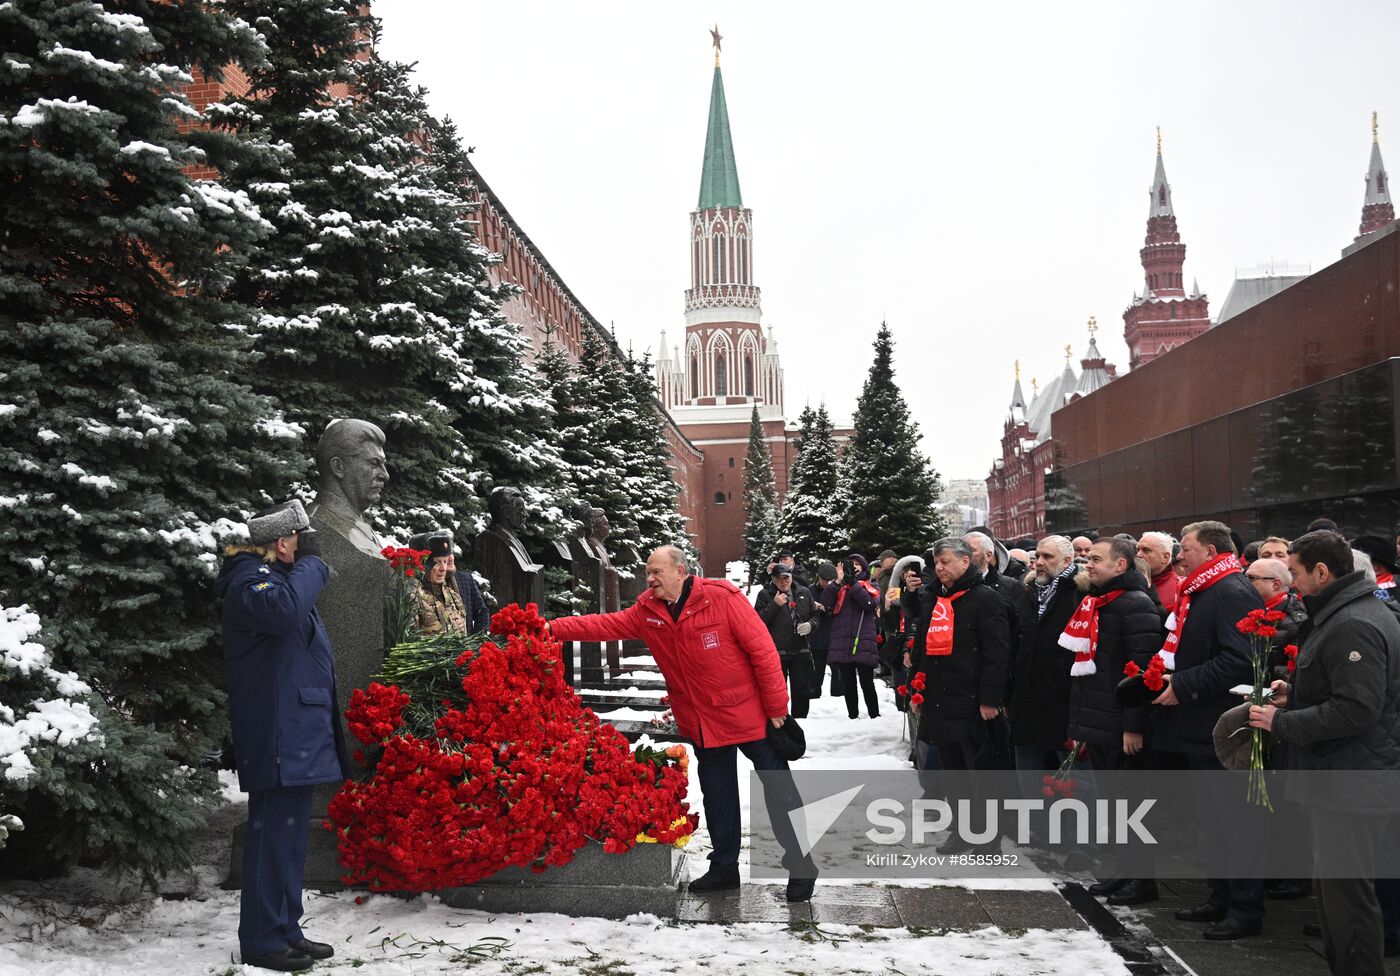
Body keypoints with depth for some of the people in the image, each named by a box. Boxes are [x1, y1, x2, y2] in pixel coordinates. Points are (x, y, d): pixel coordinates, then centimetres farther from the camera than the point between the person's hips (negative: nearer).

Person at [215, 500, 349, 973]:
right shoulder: (251, 578, -11)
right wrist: (310, 562, -21)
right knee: (274, 834, -7)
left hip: (297, 733, 11)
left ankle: (285, 930, 22)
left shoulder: (276, 575, 21)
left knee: (289, 834, 14)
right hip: (276, 734, -11)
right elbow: (282, 609, -34)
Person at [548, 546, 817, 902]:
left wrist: (776, 705, -16)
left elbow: (762, 649, -17)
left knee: (779, 791, 4)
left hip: (748, 714, -5)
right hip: (702, 723, 5)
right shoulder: (647, 611, 0)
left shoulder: (722, 598, -18)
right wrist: (553, 629, -9)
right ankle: (724, 867, 31)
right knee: (717, 796, 17)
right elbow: (605, 625, 2)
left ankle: (801, 866, 17)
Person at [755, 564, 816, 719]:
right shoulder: (765, 594, 0)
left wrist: (810, 625, -4)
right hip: (775, 652, -3)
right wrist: (775, 605, -17)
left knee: (802, 690, 7)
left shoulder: (804, 593, 10)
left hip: (800, 651, 3)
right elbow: (758, 621, -8)